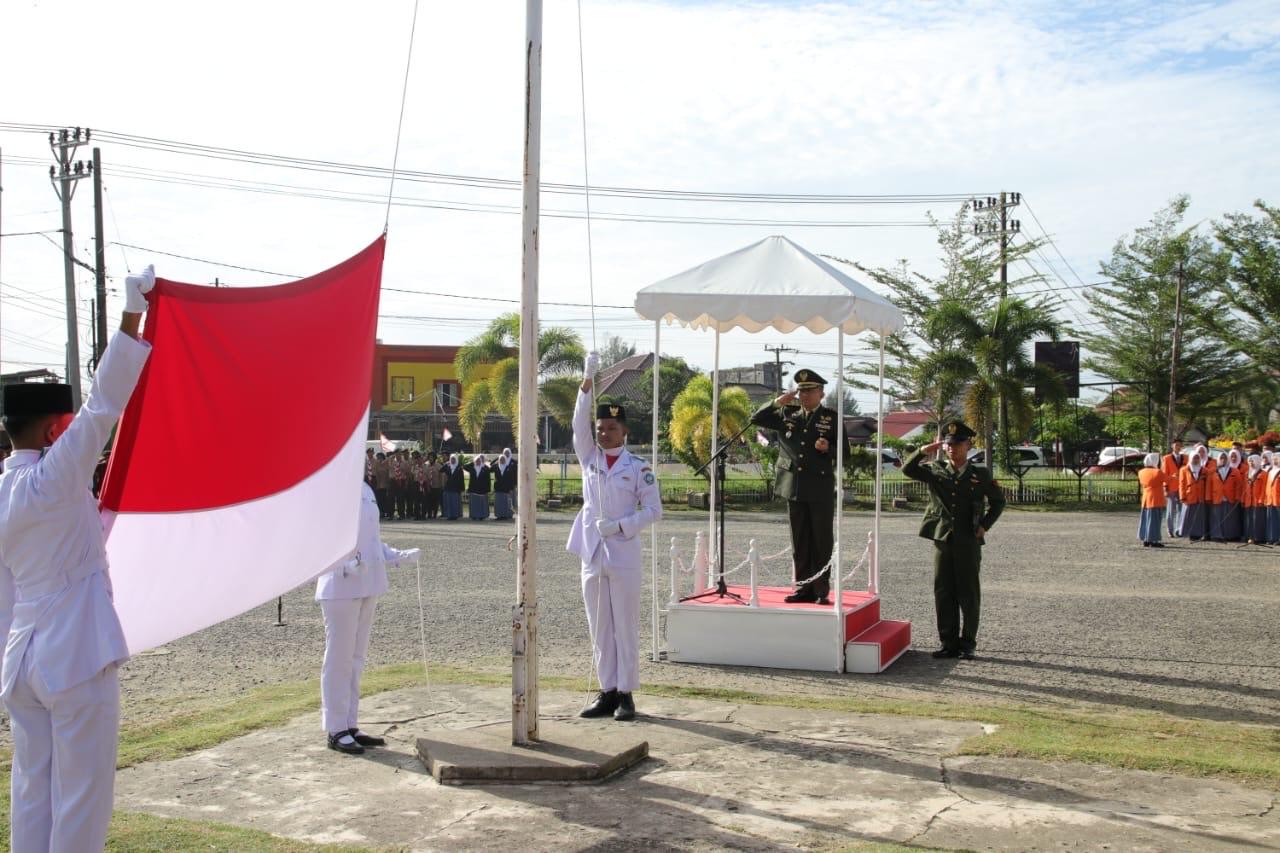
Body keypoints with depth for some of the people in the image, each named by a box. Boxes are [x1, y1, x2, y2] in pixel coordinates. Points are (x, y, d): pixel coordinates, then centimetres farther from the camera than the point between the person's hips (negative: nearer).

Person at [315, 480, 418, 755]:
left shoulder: (365, 490, 12)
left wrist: (398, 556, 9)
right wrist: (345, 565, -29)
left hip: (368, 585, 8)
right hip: (340, 588, -8)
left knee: (356, 658, 14)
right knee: (339, 658, -1)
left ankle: (351, 726, 23)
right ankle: (336, 730, 8)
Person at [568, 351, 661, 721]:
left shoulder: (638, 467, -1)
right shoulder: (589, 458, 7)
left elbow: (653, 510, -2)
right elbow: (579, 423, -6)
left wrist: (621, 525, -15)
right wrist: (588, 380, -17)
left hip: (624, 555, -4)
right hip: (592, 553, 4)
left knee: (625, 627, 0)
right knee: (599, 628, 8)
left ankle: (626, 693, 7)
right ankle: (607, 691, 16)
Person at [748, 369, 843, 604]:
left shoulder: (831, 417, 3)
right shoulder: (787, 414, 12)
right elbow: (757, 419, 11)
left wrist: (828, 449, -18)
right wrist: (778, 402, -2)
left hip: (821, 489, -3)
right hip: (794, 487, 3)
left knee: (822, 542, -1)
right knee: (800, 542, 7)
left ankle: (821, 591, 4)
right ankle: (803, 588, 12)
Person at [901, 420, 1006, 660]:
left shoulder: (980, 474, 2)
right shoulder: (935, 471, 6)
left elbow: (998, 501, 12)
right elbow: (907, 469, -2)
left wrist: (984, 525, 2)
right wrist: (923, 452, -16)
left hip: (969, 543, -2)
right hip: (942, 540, 2)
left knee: (969, 595, 2)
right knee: (943, 594, 4)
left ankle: (967, 644, 11)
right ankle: (949, 643, 12)